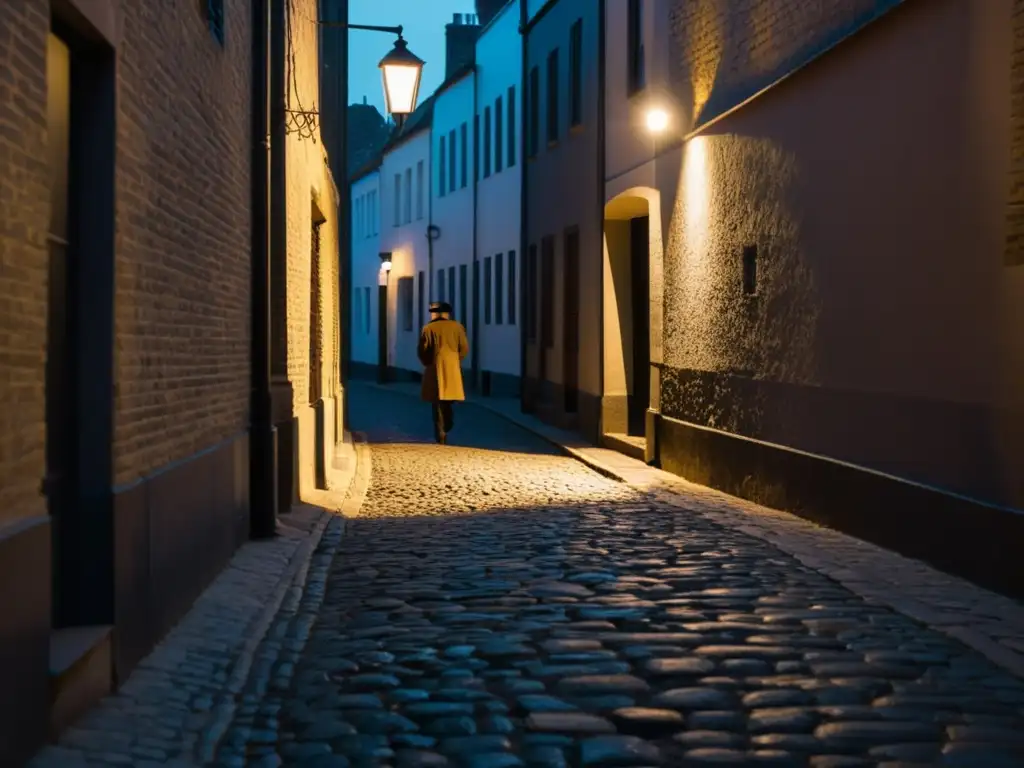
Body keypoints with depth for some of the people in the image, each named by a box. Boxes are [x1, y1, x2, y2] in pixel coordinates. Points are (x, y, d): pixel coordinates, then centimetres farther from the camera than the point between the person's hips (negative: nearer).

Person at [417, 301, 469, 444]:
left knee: (438, 402, 2)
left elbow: (421, 350, -4)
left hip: (435, 369, -2)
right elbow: (464, 349, 2)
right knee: (448, 400, 19)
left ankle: (441, 435, -2)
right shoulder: (457, 327, 2)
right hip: (452, 369, 2)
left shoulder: (428, 328, -3)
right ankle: (447, 426, 14)